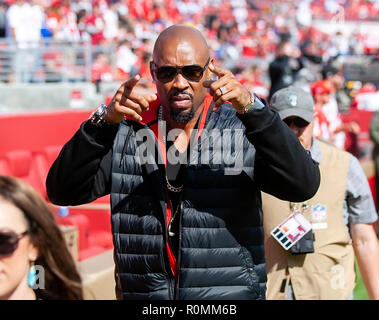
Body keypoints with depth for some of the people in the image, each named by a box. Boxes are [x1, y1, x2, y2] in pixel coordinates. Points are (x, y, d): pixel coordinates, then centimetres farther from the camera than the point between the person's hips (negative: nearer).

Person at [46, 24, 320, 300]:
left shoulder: (242, 132, -4)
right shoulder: (126, 134, 1)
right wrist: (104, 121, -20)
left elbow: (303, 185, -17)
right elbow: (63, 192, -7)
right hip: (142, 294, 2)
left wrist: (252, 108, -26)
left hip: (230, 295, -1)